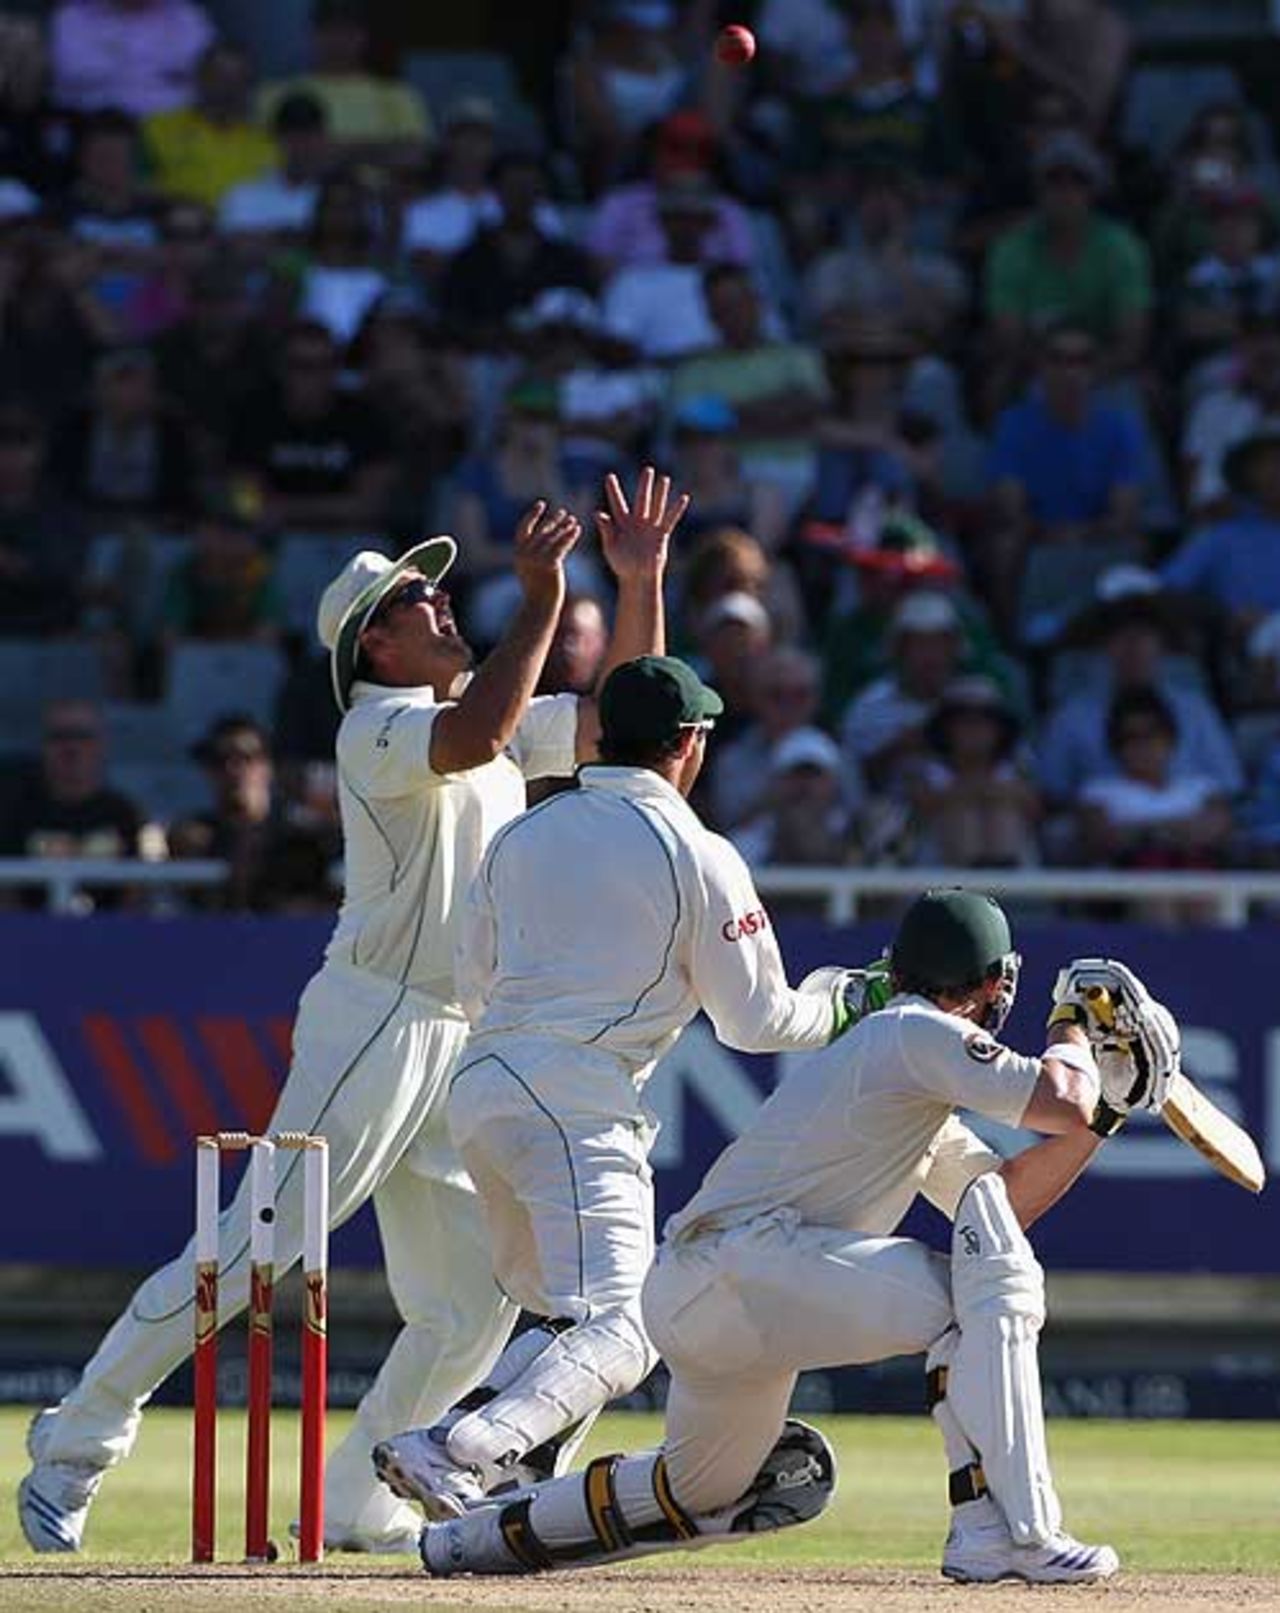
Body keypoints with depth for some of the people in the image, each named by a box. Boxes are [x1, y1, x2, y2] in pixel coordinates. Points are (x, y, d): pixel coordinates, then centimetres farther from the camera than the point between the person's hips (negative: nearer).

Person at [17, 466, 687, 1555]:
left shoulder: (507, 724, 18)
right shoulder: (378, 724, -8)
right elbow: (472, 737, -29)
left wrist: (642, 583, 6)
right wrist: (541, 602, -26)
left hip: (469, 1049, 8)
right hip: (376, 1019, -8)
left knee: (478, 1299, 4)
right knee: (257, 1247, -11)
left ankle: (359, 1503, 13)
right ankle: (79, 1441, -3)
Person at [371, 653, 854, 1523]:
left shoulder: (521, 836, 16)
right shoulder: (697, 856, -1)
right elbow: (755, 1021, 1)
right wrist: (843, 1006, 19)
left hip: (479, 1090, 7)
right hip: (578, 1106, -7)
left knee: (569, 1314, 20)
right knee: (617, 1334, -12)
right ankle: (453, 1453, -34)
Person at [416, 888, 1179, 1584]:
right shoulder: (917, 1034, -4)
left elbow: (1010, 1196, 26)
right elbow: (1059, 1103, -14)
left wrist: (1106, 1104, 19)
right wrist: (1072, 1030, 7)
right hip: (741, 1262, -10)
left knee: (702, 1493, 29)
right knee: (988, 1293, -17)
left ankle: (488, 1534, 36)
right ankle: (1004, 1530, -26)